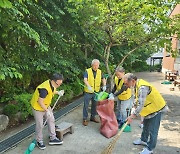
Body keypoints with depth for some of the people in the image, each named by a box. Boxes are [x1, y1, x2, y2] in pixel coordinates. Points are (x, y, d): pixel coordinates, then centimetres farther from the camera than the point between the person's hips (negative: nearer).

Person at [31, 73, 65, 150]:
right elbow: (40, 101, -30)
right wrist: (47, 111, -23)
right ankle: (39, 141, 22)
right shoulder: (45, 88, -36)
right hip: (38, 107, -9)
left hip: (46, 106, 9)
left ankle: (53, 138, 22)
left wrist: (58, 92, -2)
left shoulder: (52, 85, -8)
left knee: (51, 120, 10)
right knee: (39, 125, 3)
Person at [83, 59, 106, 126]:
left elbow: (103, 79, 12)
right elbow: (85, 80, -21)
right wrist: (88, 86, -38)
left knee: (94, 105, 15)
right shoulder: (87, 71, -10)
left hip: (96, 92, 4)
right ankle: (85, 119, 13)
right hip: (88, 92, -4)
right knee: (86, 105, 2)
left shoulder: (99, 72, 4)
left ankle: (93, 117, 32)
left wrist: (104, 85, -7)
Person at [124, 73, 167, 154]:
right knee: (146, 125, 24)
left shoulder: (142, 87, -34)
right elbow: (139, 99, 12)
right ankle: (143, 140, 44)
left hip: (156, 108, -10)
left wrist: (132, 116, -27)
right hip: (150, 108, 10)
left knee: (152, 130, 2)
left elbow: (141, 105, -34)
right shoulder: (137, 84, -2)